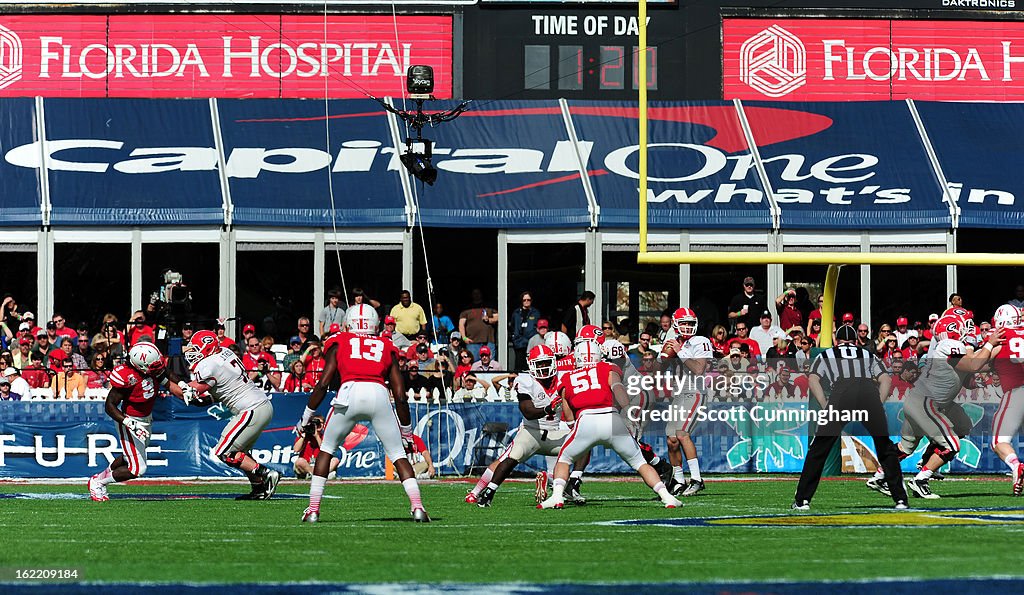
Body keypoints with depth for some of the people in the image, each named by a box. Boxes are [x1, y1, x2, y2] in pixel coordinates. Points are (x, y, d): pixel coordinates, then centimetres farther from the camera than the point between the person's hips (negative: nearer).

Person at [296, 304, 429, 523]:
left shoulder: (340, 342, 23)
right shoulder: (386, 347, 27)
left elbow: (323, 383, 14)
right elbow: (400, 394, 22)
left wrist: (306, 418, 23)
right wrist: (407, 432, 31)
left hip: (350, 392, -1)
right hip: (379, 394, 1)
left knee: (327, 449, 19)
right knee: (398, 454, 12)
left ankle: (313, 510, 14)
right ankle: (417, 507, -3)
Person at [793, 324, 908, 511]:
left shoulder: (825, 355, 31)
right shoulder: (868, 355, 35)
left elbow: (813, 380, 15)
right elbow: (885, 379, 21)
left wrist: (826, 406, 12)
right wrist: (878, 404, 18)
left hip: (841, 392, -1)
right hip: (869, 390, 1)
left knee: (819, 449, 7)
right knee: (886, 448, 14)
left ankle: (802, 500, 5)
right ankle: (900, 499, 11)